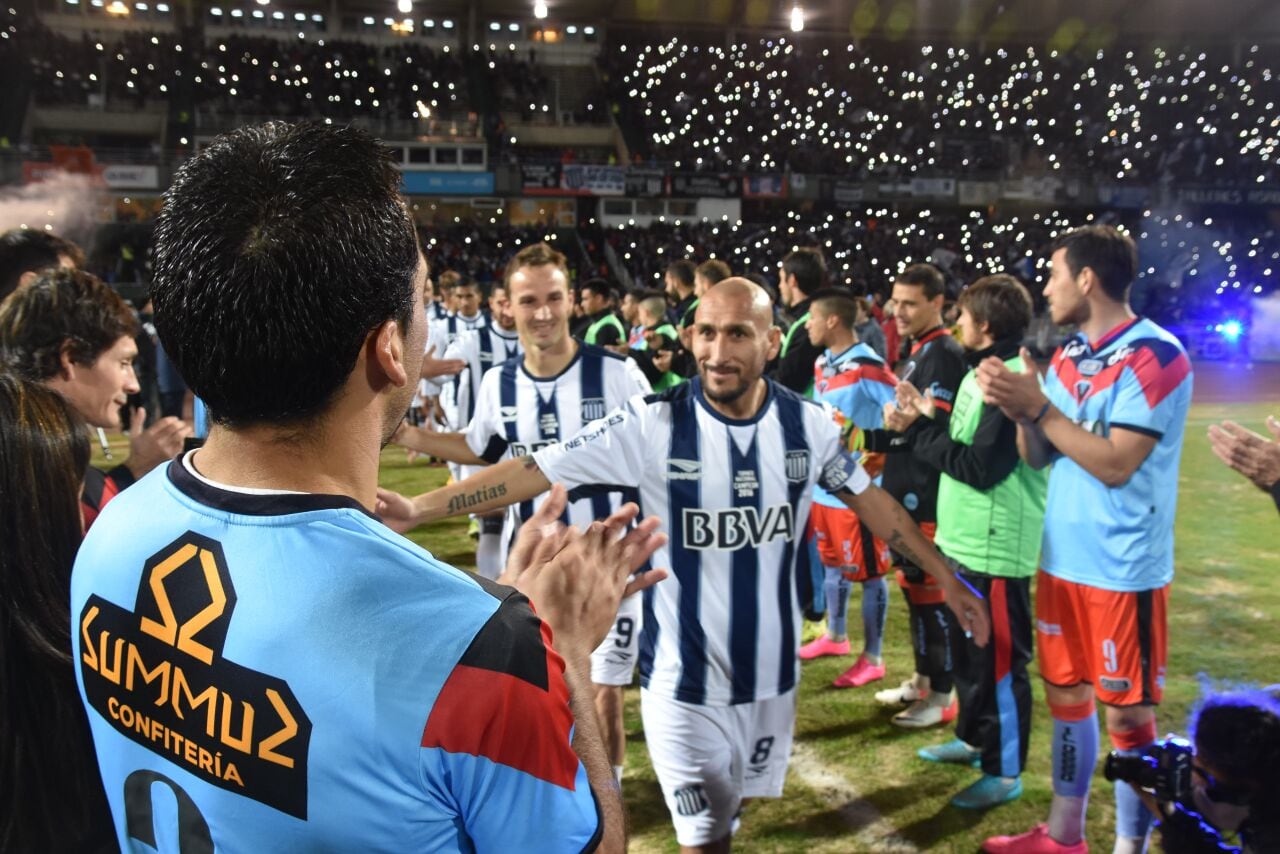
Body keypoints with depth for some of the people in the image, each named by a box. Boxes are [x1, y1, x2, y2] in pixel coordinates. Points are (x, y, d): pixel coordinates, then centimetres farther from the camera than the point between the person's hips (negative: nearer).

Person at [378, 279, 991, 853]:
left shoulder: (809, 425, -7)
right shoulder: (651, 424, -18)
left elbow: (869, 499, 8)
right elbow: (534, 471, -19)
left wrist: (945, 577, 11)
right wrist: (415, 508, -26)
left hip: (772, 672, 4)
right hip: (684, 681, -3)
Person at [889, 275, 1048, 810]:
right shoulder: (982, 373, 11)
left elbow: (981, 467, -24)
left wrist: (919, 430, -17)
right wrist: (924, 421, -3)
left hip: (996, 546, -10)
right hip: (963, 539, 10)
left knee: (998, 660, 3)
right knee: (968, 650, 22)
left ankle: (1006, 771, 17)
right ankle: (974, 738, 39)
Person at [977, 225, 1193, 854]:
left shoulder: (1155, 356, -14)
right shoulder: (1069, 355, 8)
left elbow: (1116, 465, -21)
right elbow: (1038, 458, 8)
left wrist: (1039, 407, -21)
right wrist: (1019, 409, -10)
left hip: (1123, 570, -8)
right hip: (1061, 560, 8)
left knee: (1126, 713, 3)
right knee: (1065, 695, 17)